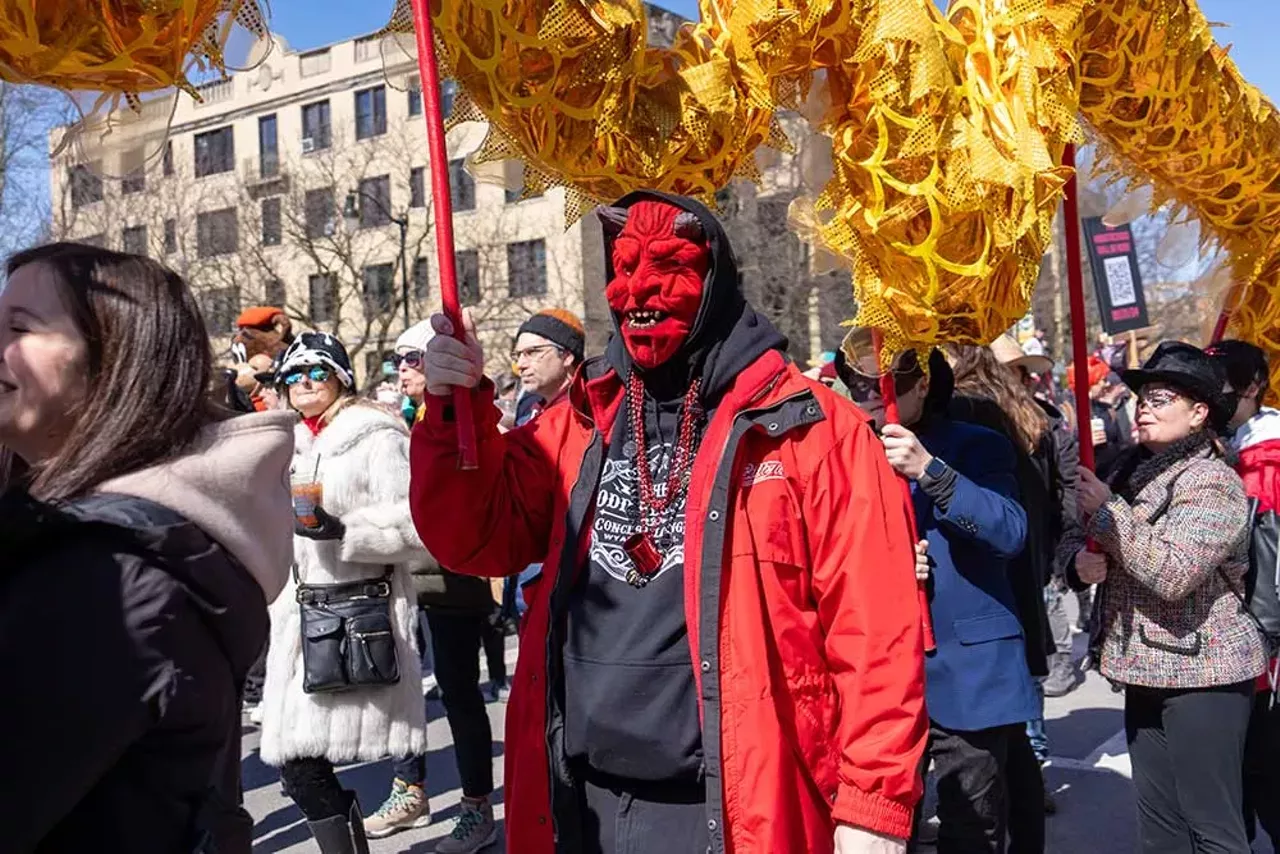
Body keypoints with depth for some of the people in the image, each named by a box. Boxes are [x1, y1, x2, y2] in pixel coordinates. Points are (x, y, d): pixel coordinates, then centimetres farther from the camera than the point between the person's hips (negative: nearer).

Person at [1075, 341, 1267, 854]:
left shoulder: (1214, 484, -13)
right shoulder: (1134, 470, 11)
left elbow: (1173, 574, -25)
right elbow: (1105, 554, 20)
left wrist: (1105, 509, -18)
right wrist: (1086, 562, -3)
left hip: (1202, 676, -8)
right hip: (1147, 670, 8)